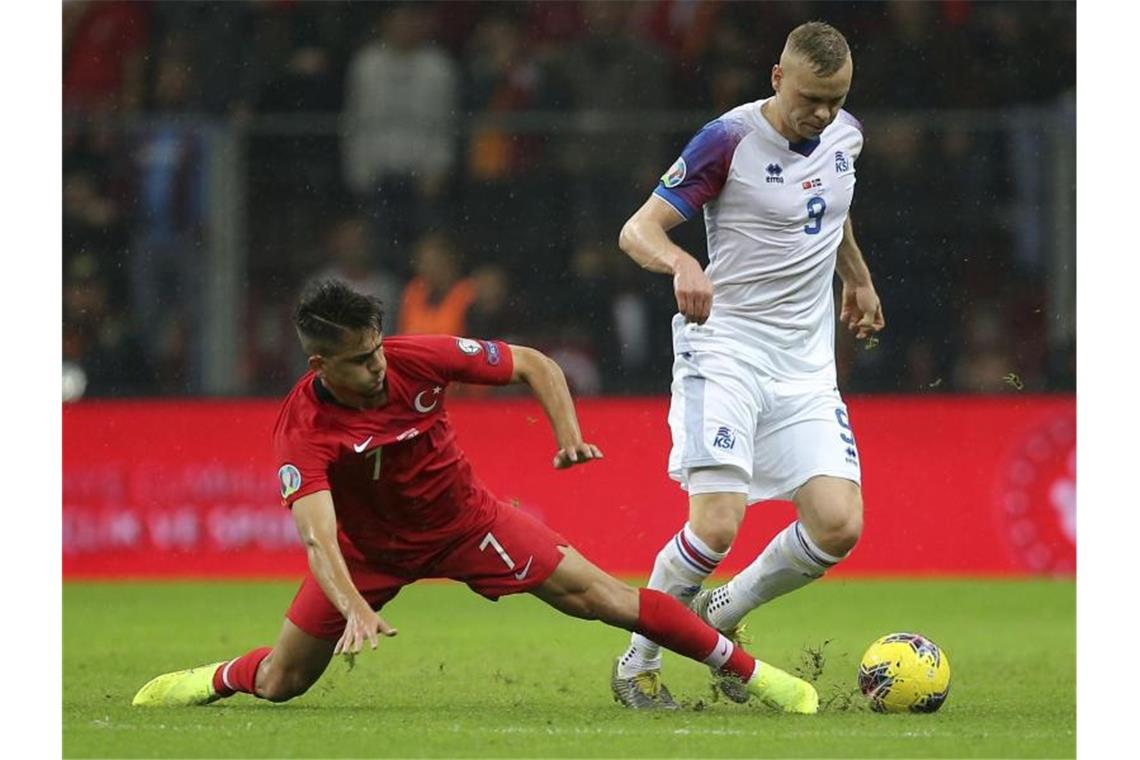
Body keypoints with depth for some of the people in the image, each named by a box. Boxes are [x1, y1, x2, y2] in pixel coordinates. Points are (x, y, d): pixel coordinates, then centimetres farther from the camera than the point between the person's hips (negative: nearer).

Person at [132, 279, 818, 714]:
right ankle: (215, 680, 37)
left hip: (463, 520, 1)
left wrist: (569, 438, -24)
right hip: (370, 547, -1)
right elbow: (318, 537, -42)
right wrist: (356, 610, -59)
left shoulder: (418, 360, -24)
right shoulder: (303, 429, -31)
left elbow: (533, 364, -10)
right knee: (281, 681, -1)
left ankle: (754, 673, -7)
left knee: (596, 594, -12)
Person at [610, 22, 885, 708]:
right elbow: (638, 229, -15)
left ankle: (723, 614, 17)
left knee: (839, 527, -9)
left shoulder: (846, 134, 6)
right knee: (717, 525, -20)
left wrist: (859, 279, 33)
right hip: (726, 348, -6)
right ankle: (638, 664, 2)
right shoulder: (730, 140, -13)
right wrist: (682, 263, -35)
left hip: (807, 365, 6)